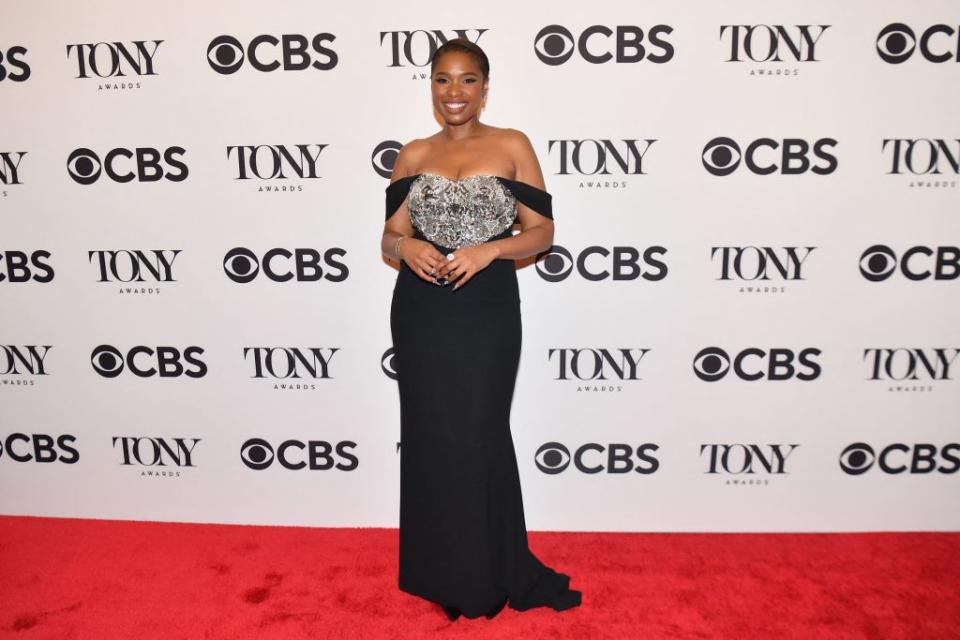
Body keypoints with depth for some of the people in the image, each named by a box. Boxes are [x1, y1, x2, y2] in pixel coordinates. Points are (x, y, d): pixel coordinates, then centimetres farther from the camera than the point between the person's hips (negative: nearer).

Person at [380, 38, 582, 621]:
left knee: (479, 439, 2)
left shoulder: (512, 147, 2)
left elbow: (542, 232, 0)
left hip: (487, 311, -2)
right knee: (429, 437, 8)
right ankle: (439, 571, 26)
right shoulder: (413, 155, 8)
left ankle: (486, 577, 22)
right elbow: (390, 237, 10)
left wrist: (489, 249, -17)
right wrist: (406, 247, -13)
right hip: (422, 312, 3)